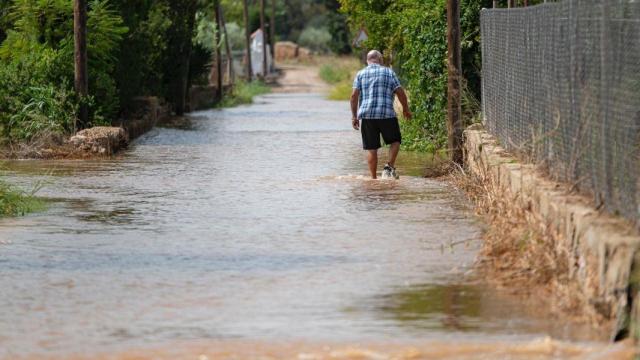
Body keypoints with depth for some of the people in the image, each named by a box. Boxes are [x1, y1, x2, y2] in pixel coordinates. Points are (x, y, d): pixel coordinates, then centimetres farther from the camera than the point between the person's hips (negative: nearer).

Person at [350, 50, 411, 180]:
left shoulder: (360, 74, 8)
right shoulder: (389, 72, 6)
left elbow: (354, 95, 0)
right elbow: (400, 92, 1)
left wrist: (354, 116, 4)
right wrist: (406, 109, 14)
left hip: (367, 115, 1)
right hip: (387, 115, -1)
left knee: (371, 148, 4)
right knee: (395, 141, 17)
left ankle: (373, 177, 4)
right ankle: (389, 167, 0)